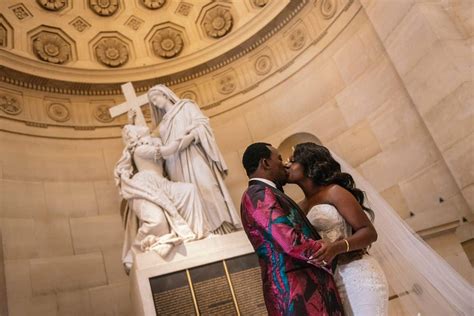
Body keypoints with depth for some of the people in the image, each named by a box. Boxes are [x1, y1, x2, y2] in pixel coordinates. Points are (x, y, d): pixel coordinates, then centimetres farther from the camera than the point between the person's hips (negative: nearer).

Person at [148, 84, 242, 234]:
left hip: (193, 158, -5)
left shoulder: (186, 106, 15)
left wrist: (190, 136, -17)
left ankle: (222, 230, -21)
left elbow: (203, 124, 0)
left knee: (205, 191, -18)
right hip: (176, 166, 5)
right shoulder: (164, 122, 30)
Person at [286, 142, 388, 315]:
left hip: (357, 276, -6)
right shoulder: (299, 208, 16)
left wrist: (337, 247, -25)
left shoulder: (334, 191, -3)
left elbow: (369, 232, -8)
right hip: (329, 285, 6)